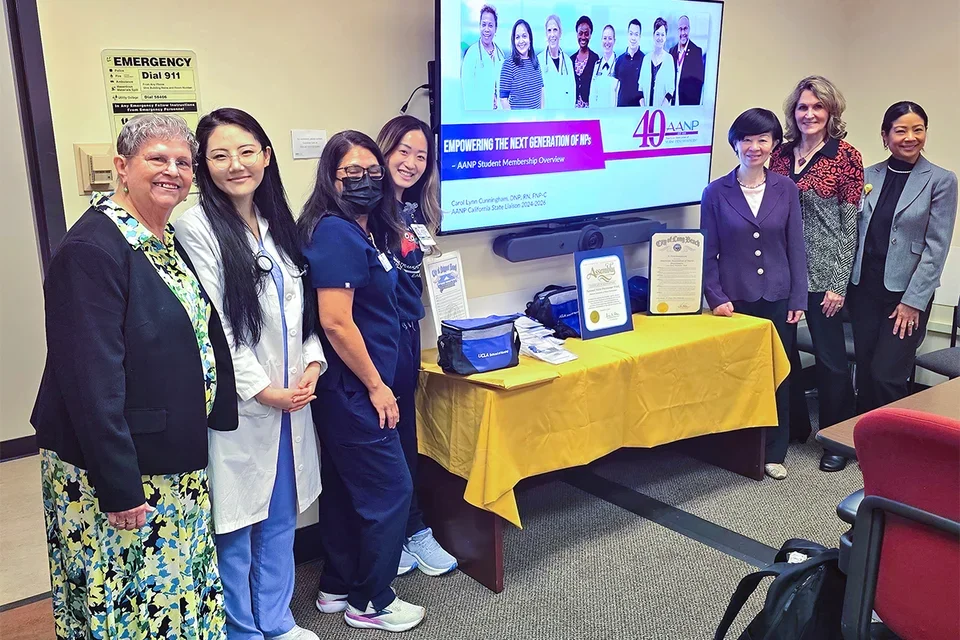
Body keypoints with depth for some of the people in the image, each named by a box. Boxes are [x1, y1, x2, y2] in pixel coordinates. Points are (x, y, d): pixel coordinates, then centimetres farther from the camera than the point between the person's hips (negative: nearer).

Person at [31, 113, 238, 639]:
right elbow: (91, 378, -23)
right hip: (113, 471, -8)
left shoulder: (172, 240, 8)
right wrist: (119, 488, -22)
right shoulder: (92, 248, -19)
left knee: (180, 591, 21)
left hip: (177, 464, 8)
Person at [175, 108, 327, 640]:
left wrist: (311, 364, -2)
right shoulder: (196, 227, -11)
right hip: (236, 404, -6)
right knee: (236, 521, 7)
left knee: (280, 516, 17)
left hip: (291, 397, 6)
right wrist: (262, 389, -14)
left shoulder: (277, 223, 10)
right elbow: (212, 325, -14)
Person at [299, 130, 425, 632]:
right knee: (390, 492, 2)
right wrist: (376, 386, -18)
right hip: (353, 389, -9)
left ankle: (337, 588, 34)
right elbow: (336, 321, -25)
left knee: (345, 488, 19)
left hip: (350, 389, 9)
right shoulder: (336, 233, -19)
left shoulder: (364, 231, 9)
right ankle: (370, 602, 19)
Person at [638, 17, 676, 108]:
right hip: (646, 107, 2)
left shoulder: (669, 59, 1)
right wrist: (642, 107, -4)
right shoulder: (646, 59, 9)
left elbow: (671, 88, -3)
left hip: (663, 107, -2)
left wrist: (663, 107, -14)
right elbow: (641, 86, 8)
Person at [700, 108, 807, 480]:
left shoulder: (786, 190, 3)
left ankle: (774, 453, 23)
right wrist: (716, 297, -10)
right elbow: (708, 253, -1)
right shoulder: (716, 192, -2)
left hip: (778, 300, 2)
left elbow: (796, 248, 4)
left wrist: (798, 299, -1)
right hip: (735, 301, -1)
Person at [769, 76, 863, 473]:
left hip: (822, 273, -4)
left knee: (830, 357, 3)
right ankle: (794, 426, 30)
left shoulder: (846, 157, -4)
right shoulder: (781, 154, 7)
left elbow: (849, 224, -6)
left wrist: (839, 284, -9)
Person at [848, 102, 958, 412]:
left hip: (907, 293, -3)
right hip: (864, 288, 4)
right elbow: (855, 233, 9)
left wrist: (913, 301, -12)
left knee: (886, 376, -7)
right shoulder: (868, 176, 8)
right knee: (865, 374, 8)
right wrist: (845, 284, 1)